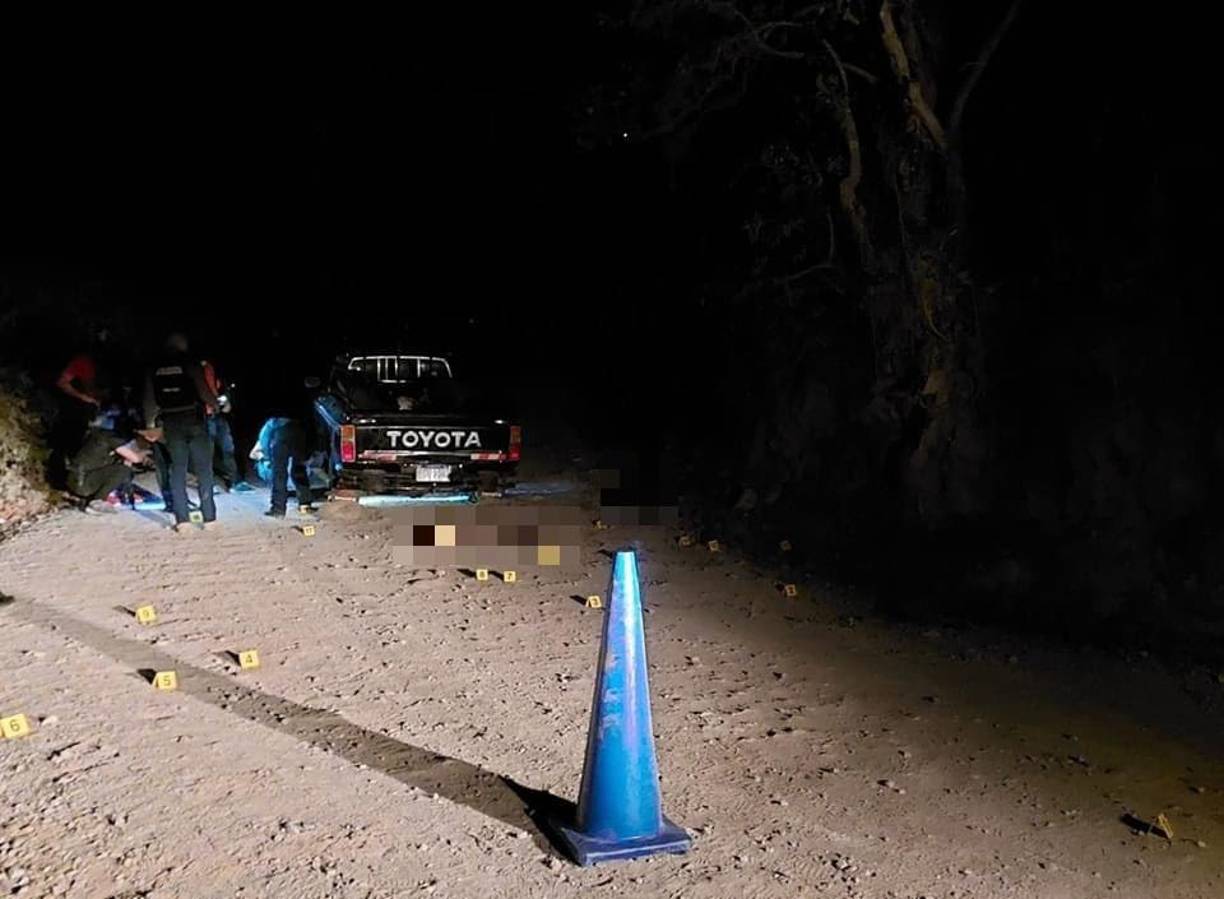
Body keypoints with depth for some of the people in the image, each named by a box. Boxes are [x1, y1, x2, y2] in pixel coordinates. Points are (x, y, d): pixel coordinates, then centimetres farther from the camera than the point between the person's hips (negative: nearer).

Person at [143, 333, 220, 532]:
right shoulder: (190, 364, -6)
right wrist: (218, 404, 9)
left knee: (177, 470, 7)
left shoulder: (154, 370, 6)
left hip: (170, 423, 3)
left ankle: (181, 519, 2)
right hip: (194, 420, -3)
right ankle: (209, 517, 3)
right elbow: (204, 392, -10)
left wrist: (150, 424, 17)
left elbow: (149, 400, 6)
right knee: (203, 469, 4)